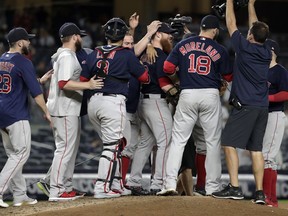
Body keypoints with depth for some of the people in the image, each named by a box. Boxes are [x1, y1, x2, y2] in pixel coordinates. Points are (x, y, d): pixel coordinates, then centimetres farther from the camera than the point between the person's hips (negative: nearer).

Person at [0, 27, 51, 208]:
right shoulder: (23, 62, -12)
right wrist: (46, 112, -7)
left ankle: (20, 195, 14)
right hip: (17, 116, -8)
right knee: (21, 154, -3)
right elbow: (35, 91, -15)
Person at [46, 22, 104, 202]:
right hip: (65, 110, -11)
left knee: (71, 148, 15)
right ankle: (56, 192, -14)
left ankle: (66, 188, 19)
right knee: (65, 148, -12)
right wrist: (88, 85, -29)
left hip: (70, 110, 11)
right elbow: (64, 83, -25)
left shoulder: (66, 55, 18)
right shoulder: (67, 56, -14)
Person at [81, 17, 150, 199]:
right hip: (114, 102, -6)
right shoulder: (126, 55, -3)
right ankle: (102, 188, -7)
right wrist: (143, 65, 24)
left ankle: (117, 184, 20)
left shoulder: (95, 54, 10)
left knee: (116, 143, 18)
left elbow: (83, 79, 11)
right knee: (112, 146, -2)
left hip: (93, 102, 6)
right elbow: (144, 77, 4)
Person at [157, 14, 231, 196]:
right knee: (213, 141, 7)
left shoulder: (183, 44, 5)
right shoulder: (220, 50, 1)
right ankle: (212, 187, 7)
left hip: (187, 95, 1)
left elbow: (168, 68, 1)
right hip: (211, 95, -1)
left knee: (178, 140, 4)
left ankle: (170, 183, -7)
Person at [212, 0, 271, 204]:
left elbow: (231, 24, 4)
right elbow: (257, 28, 26)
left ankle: (234, 187, -15)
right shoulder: (267, 53, 9)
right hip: (263, 107, 7)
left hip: (244, 105, -7)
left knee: (229, 143, -5)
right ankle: (259, 193, 2)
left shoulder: (245, 47, -8)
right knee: (256, 148, 8)